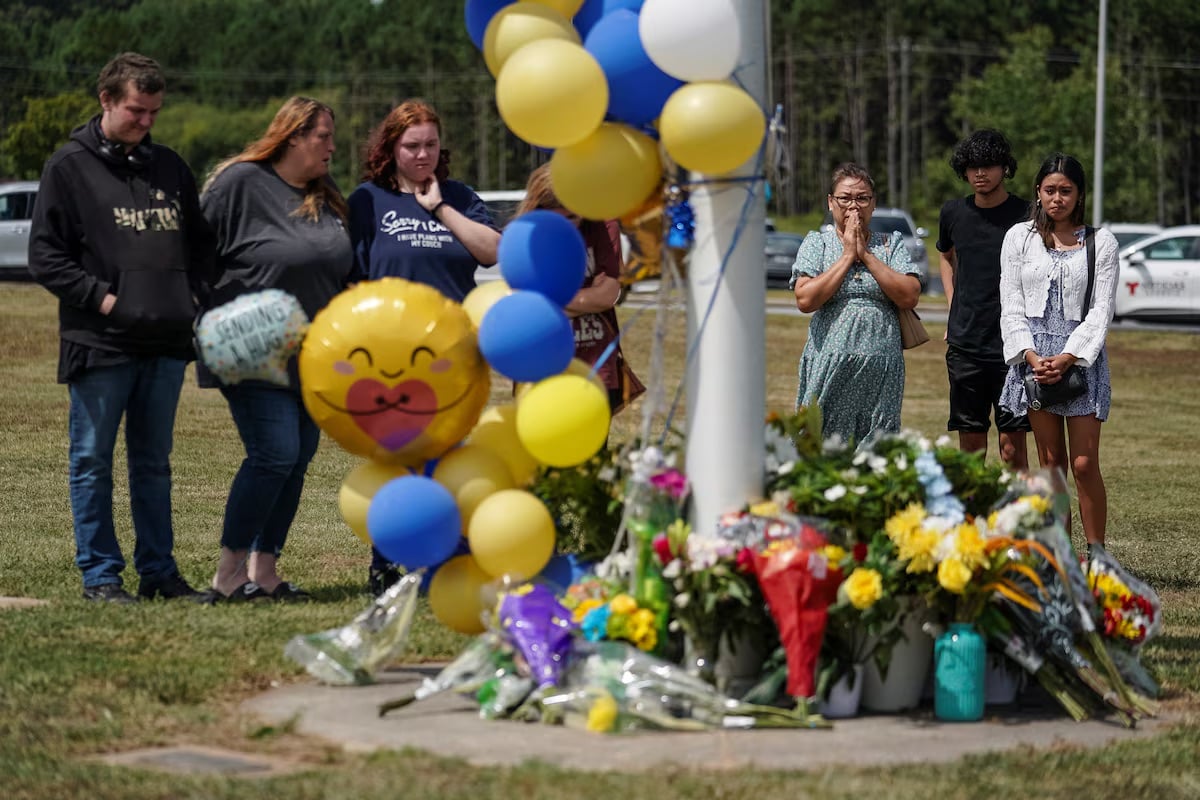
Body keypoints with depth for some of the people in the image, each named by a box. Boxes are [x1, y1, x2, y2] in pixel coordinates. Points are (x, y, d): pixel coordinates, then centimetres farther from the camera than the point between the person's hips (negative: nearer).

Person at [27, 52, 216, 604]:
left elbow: (201, 241, 22)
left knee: (154, 463, 12)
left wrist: (195, 291, 5)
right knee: (92, 462, 2)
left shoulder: (170, 167, 13)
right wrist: (100, 296, -13)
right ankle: (100, 574, 8)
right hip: (99, 346, -5)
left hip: (166, 343, 5)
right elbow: (45, 255, -5)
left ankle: (158, 569, 18)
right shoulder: (69, 166, -3)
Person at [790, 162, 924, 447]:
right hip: (829, 366, -1)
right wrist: (848, 255, -6)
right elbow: (805, 300, -9)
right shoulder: (816, 243, 6)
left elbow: (909, 297, -5)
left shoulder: (891, 244, 10)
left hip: (881, 368, 1)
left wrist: (866, 254, -5)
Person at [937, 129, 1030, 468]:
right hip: (965, 345, 4)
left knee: (1012, 445, -5)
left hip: (1011, 347, -4)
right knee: (970, 443, 7)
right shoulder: (953, 213, 8)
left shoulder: (1025, 215, -5)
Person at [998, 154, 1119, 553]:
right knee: (1051, 463, 4)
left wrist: (1066, 359, -14)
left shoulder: (1101, 242, 3)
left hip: (1081, 354, -2)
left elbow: (1101, 310, -2)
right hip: (1033, 355, 2)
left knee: (1084, 463, -7)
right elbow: (1012, 307, 4)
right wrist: (1032, 357, -10)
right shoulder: (1019, 238, 7)